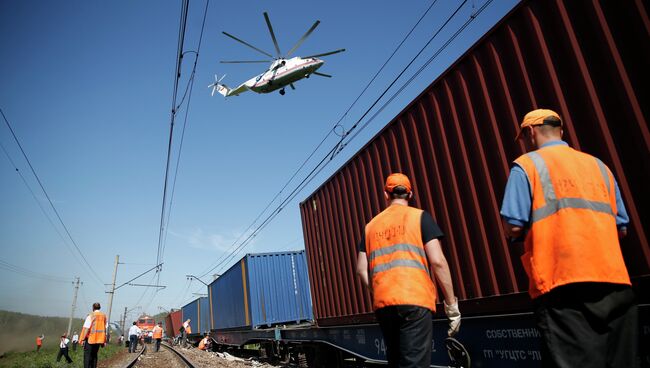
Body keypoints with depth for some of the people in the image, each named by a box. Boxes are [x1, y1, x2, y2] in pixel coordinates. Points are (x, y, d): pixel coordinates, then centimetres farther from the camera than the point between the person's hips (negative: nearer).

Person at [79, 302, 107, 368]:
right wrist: (104, 341, 13)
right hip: (99, 339, 5)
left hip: (90, 338, -5)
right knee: (94, 355, 16)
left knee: (87, 355, 3)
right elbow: (105, 329, 8)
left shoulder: (91, 316, -10)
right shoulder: (104, 316, 5)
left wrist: (83, 338, -7)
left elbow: (86, 328, -13)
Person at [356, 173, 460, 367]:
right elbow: (437, 261, -4)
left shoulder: (371, 225, 17)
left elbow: (361, 270, 12)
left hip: (382, 304, 5)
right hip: (415, 300, -4)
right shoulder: (419, 216, 5)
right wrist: (452, 304, 1)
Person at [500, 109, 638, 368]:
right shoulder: (598, 165, 20)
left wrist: (533, 229, 16)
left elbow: (514, 227, -6)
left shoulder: (527, 164, 3)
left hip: (563, 285, -6)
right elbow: (621, 228, 19)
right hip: (615, 282, 6)